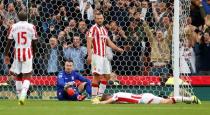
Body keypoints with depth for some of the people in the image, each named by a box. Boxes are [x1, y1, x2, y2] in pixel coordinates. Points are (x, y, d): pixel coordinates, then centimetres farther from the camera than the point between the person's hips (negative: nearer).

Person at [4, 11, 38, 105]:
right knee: (27, 76, -2)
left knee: (18, 75, 15)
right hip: (27, 52, -2)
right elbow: (34, 43, 1)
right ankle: (23, 95, -22)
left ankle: (20, 97, 17)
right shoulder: (31, 27, -1)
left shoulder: (13, 27, 3)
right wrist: (33, 53, 16)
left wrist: (6, 55, 10)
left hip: (17, 53, 2)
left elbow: (9, 42, 4)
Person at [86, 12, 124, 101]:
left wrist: (118, 49, 11)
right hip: (96, 55, -8)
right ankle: (94, 96, -8)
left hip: (104, 56, 8)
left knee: (106, 76, 9)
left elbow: (109, 42, 24)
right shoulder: (93, 29, -6)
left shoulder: (104, 30, 18)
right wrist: (89, 55, -23)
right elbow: (89, 42, -13)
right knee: (97, 75, -11)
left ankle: (100, 94, 16)